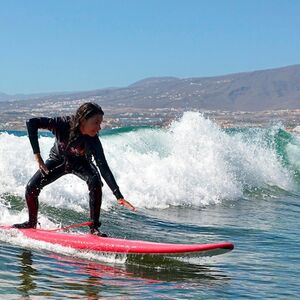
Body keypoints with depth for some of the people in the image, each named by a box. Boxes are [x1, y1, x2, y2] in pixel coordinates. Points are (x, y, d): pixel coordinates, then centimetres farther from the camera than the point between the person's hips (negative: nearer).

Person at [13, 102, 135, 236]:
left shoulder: (93, 141, -33)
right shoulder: (63, 124, -36)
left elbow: (103, 168, -33)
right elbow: (31, 123, -36)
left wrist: (119, 196, -40)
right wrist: (37, 155, -36)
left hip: (80, 163, -1)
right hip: (58, 160, 1)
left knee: (95, 182, -29)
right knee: (31, 188, -10)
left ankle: (94, 227, -19)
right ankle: (32, 223, 18)